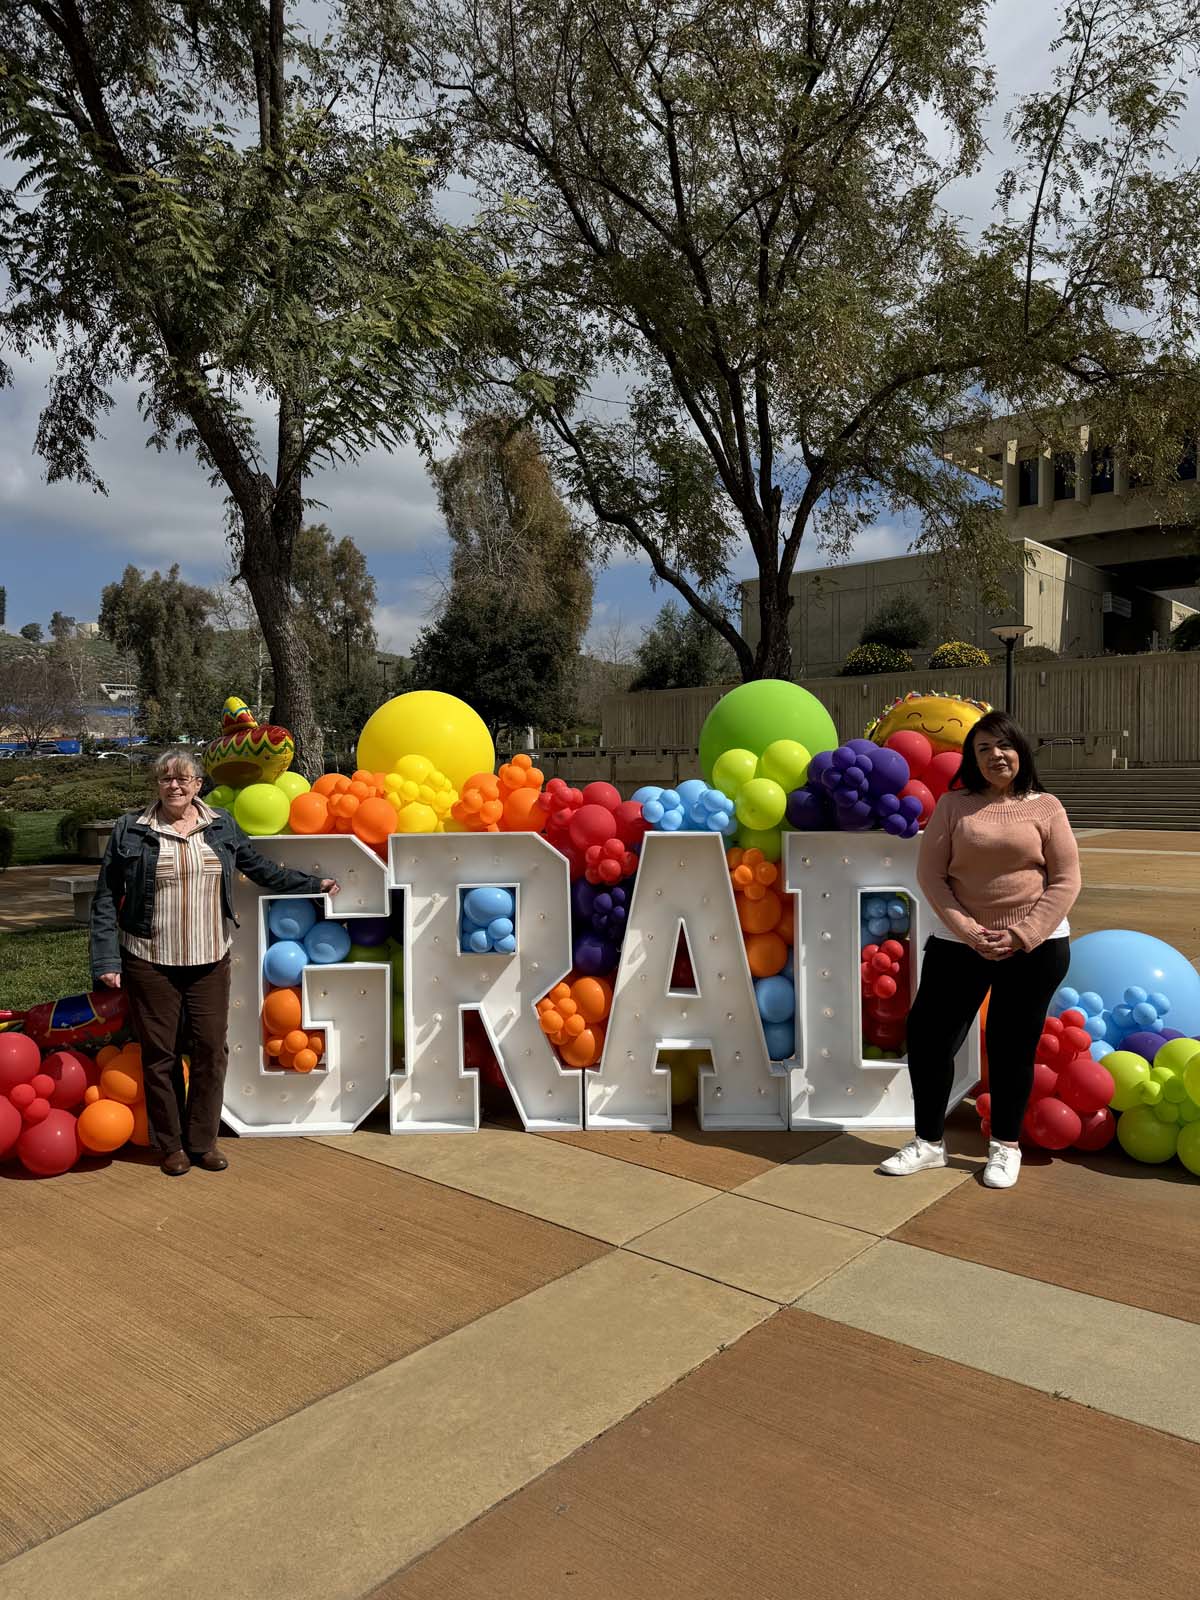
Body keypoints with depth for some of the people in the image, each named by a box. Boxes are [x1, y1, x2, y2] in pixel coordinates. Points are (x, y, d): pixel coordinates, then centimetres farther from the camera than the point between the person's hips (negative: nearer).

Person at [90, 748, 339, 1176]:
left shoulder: (222, 827, 5)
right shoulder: (131, 830, -2)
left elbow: (261, 868, 15)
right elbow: (106, 899, -1)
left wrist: (313, 884, 13)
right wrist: (107, 960, -7)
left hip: (210, 960, 2)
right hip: (150, 962, -2)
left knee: (212, 1049, 5)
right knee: (159, 1053, 6)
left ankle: (203, 1141, 21)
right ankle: (170, 1144, 22)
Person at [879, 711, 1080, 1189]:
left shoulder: (1045, 807, -2)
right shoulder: (954, 804, 0)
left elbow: (1065, 881, -4)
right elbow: (931, 873, -4)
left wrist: (1023, 936, -13)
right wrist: (968, 931, -13)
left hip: (1035, 946, -1)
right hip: (961, 941, 1)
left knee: (1012, 1046, 9)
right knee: (927, 1034, 2)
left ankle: (1005, 1147, 28)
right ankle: (929, 1143, 21)